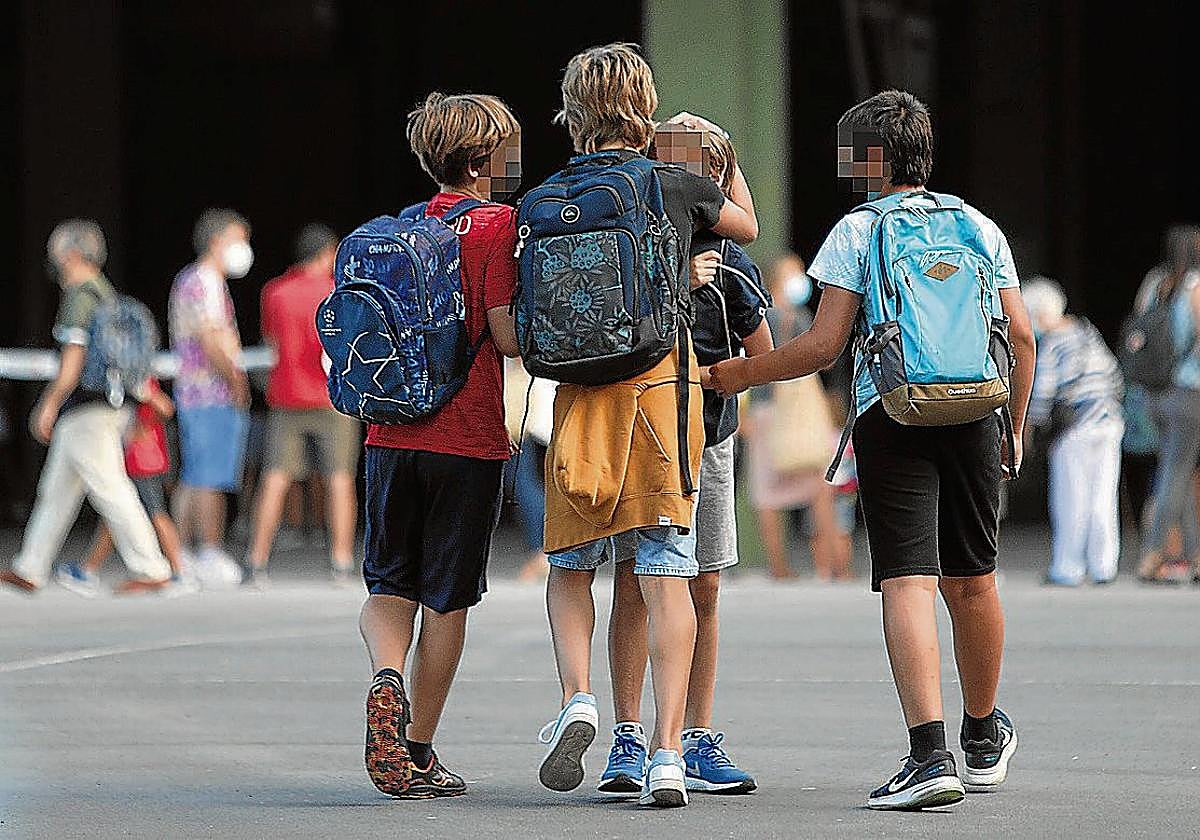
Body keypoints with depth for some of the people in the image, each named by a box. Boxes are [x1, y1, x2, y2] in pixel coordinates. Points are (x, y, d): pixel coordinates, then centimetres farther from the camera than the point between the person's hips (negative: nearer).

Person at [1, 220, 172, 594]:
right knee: (56, 490, 14)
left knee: (109, 488, -8)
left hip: (86, 409, -10)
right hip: (112, 405, 10)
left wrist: (49, 405, -13)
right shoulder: (106, 293, 15)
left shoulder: (79, 297, -13)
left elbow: (73, 358, -17)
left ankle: (150, 569, -9)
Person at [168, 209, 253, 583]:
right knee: (211, 477, -9)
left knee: (193, 477, 10)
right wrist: (237, 384, -12)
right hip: (214, 392, -10)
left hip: (192, 393, 10)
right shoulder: (205, 283, -12)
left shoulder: (187, 280, 20)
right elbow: (211, 343, -19)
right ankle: (212, 554, -10)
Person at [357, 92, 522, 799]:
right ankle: (418, 757, 6)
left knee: (389, 583, 14)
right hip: (469, 438, -4)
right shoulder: (497, 224, -8)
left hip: (392, 436, 4)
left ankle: (387, 677, -16)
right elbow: (508, 335, -14)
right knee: (447, 597, 4)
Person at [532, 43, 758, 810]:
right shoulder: (680, 185, 2)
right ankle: (668, 752, -6)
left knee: (570, 565, 17)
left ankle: (577, 697, -5)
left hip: (580, 393, 1)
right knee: (667, 574, -1)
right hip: (665, 382, -1)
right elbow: (748, 228, 24)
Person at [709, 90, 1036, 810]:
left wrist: (744, 373, 9)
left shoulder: (857, 231, 1)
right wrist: (1014, 428, 20)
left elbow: (824, 346, -4)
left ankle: (930, 753, -23)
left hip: (891, 414, -4)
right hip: (973, 415, 4)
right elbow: (1020, 337, 9)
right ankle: (984, 738, 33)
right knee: (971, 579, 17)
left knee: (908, 582, -9)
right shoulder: (981, 228, 13)